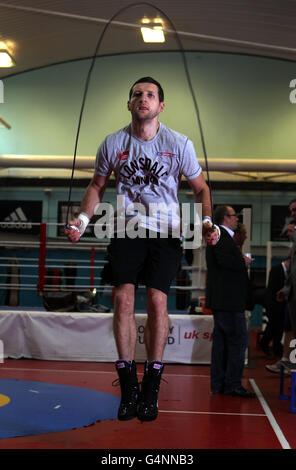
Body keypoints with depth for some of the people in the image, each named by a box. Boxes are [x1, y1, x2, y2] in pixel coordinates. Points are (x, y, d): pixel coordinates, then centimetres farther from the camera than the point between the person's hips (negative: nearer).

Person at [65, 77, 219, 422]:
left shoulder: (179, 144, -2)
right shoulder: (112, 143, 2)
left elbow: (200, 188, 7)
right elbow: (97, 186, 15)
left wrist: (206, 221, -10)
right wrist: (82, 219, 0)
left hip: (166, 232, -1)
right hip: (125, 229, 1)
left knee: (157, 300, -9)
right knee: (123, 299, -9)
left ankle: (151, 387, 4)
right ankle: (128, 386, 1)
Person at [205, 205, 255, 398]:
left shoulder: (221, 236, 21)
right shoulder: (221, 235, -12)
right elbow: (225, 260, -26)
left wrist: (241, 260, 10)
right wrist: (244, 263, -11)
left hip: (222, 300, 11)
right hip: (229, 300, -11)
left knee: (221, 340, 11)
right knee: (238, 340, -8)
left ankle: (219, 384, 16)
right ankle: (232, 385, -5)